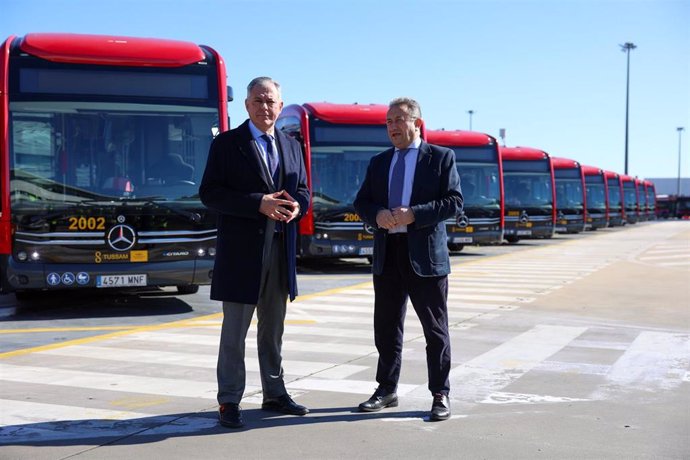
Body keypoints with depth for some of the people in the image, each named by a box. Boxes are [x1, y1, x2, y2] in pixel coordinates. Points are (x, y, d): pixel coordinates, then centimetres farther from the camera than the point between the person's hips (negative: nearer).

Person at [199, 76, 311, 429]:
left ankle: (274, 393, 27)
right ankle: (229, 402, 10)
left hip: (281, 250, 5)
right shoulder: (227, 143, -3)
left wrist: (296, 206, -9)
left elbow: (302, 189, 16)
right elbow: (209, 193, -11)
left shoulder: (291, 146, 13)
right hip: (241, 250, -5)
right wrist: (259, 204, -21)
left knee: (273, 329, 15)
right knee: (234, 331, 1)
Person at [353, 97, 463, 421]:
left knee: (435, 328, 1)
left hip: (425, 255, -5)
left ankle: (440, 395, 11)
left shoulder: (441, 157, 1)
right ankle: (387, 390, 23)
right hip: (387, 254, 5)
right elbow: (361, 202, 13)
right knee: (386, 327, 11)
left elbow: (454, 202, -8)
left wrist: (413, 214, -19)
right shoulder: (379, 162, 15)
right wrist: (377, 215, -10)